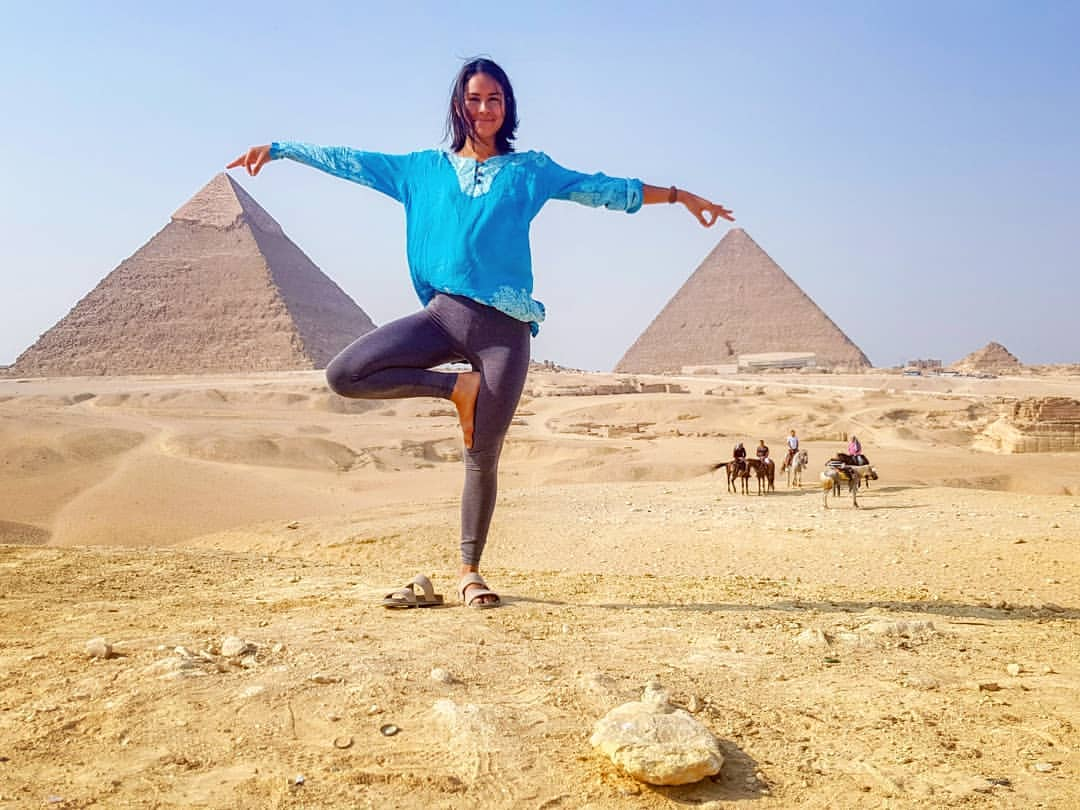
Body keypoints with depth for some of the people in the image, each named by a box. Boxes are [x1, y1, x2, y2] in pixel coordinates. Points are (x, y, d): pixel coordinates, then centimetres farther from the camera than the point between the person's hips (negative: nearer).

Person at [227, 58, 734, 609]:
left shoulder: (530, 169, 13)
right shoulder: (427, 168, 16)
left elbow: (604, 190, 13)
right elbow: (351, 162, 20)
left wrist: (679, 195, 11)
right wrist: (279, 148, 20)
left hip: (504, 326, -1)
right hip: (443, 313, 2)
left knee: (483, 456, -2)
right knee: (343, 375, -17)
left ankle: (470, 571, 17)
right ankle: (457, 388, -1)